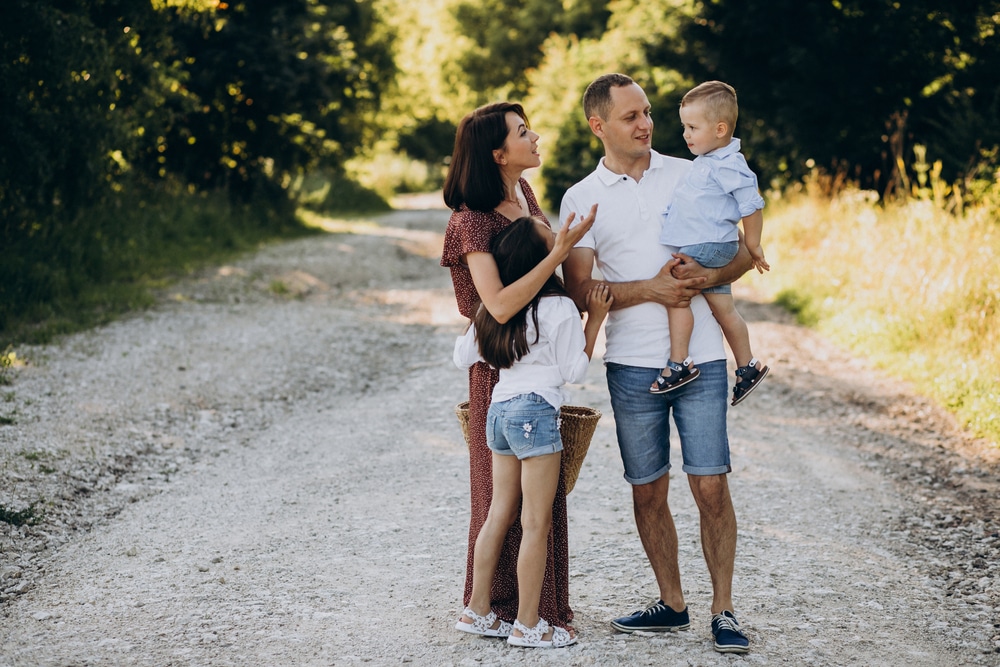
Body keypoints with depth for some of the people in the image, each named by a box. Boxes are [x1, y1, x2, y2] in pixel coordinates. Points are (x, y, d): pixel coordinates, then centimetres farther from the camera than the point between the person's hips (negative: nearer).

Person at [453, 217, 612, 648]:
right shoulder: (560, 308, -11)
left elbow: (462, 357, 17)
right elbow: (575, 371, -4)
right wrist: (595, 319, -1)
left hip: (499, 410, 8)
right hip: (535, 412, -7)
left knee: (500, 514, 15)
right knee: (536, 524, -1)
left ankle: (477, 611, 19)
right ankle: (527, 625, 3)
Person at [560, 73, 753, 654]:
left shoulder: (690, 175, 5)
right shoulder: (580, 199, 4)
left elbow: (746, 251, 7)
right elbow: (579, 289, -3)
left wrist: (709, 276, -14)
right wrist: (650, 289, -15)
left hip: (701, 359, -1)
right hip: (632, 365, 1)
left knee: (711, 487, -4)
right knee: (648, 492, 8)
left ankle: (723, 610, 7)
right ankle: (672, 604, 23)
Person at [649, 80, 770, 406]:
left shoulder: (728, 165, -17)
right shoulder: (708, 161, 15)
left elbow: (752, 206, -16)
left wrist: (752, 246, -7)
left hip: (707, 245, -11)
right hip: (705, 248, 11)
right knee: (722, 307, 16)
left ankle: (679, 364, -16)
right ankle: (747, 367, 27)